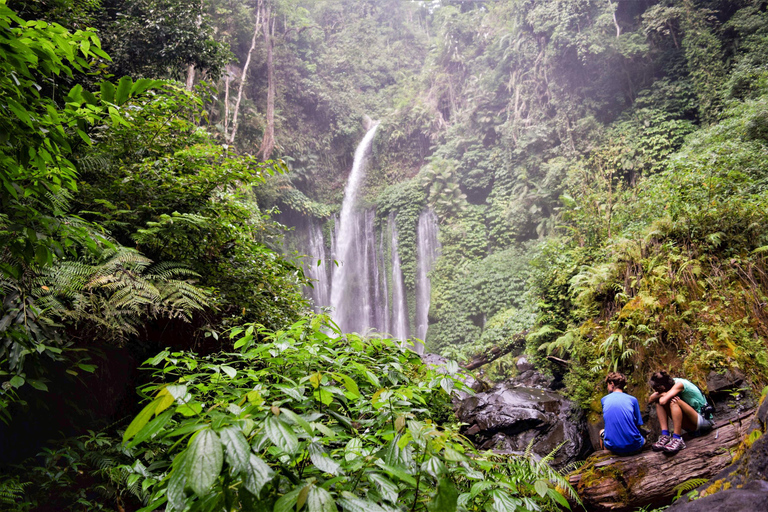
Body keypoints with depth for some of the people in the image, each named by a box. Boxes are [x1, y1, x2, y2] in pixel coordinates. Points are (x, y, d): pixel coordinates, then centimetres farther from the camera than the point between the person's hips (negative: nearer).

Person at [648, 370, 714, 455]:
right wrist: (660, 394, -22)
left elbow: (663, 401, -36)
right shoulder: (670, 384, 1)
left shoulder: (679, 384, -22)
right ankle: (665, 435, -18)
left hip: (704, 420, -8)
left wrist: (662, 394, -14)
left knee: (673, 401, -31)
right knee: (659, 401, -8)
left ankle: (677, 439, -33)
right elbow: (650, 400, -5)